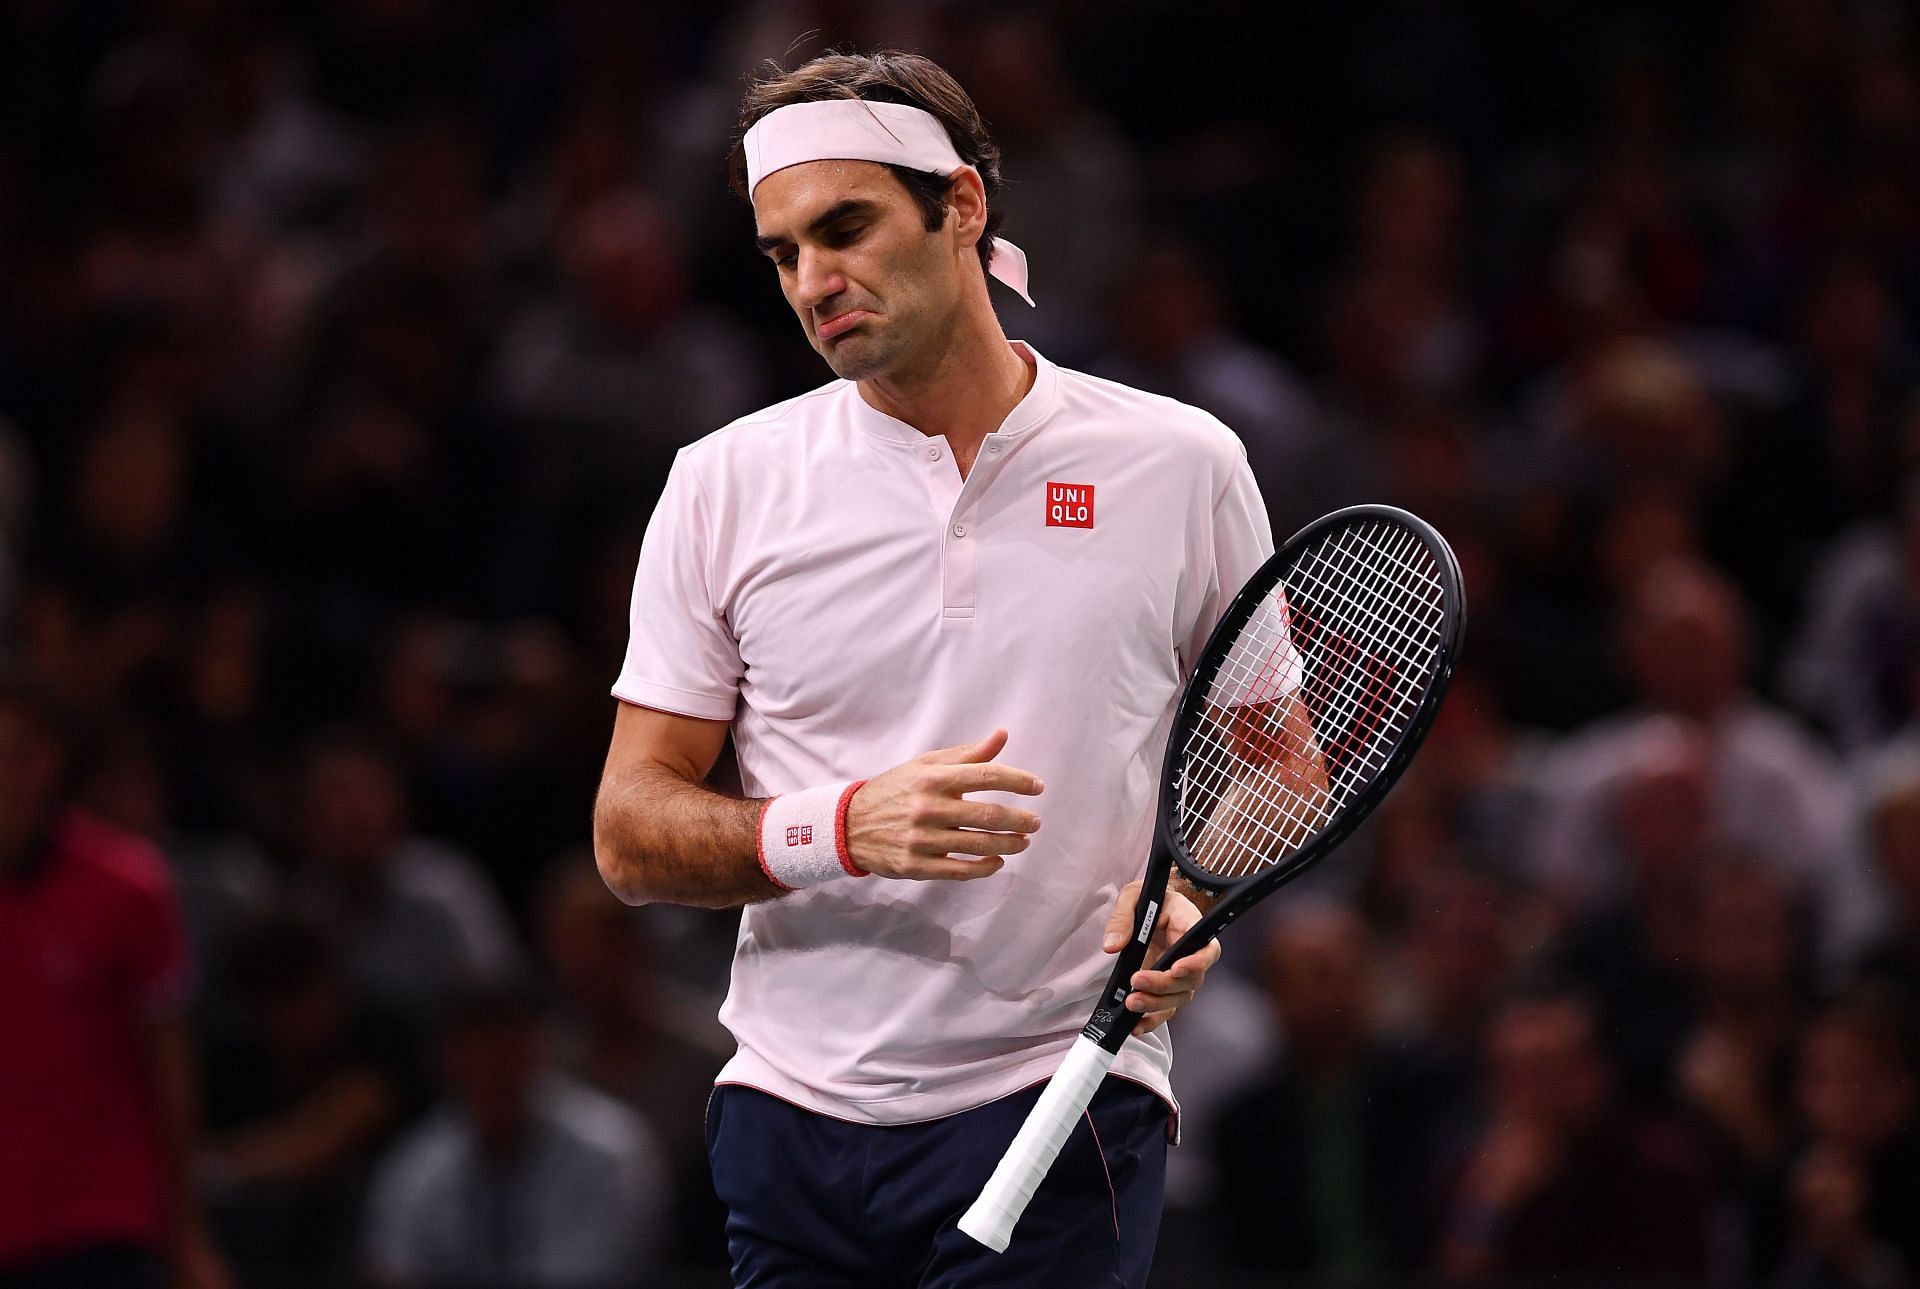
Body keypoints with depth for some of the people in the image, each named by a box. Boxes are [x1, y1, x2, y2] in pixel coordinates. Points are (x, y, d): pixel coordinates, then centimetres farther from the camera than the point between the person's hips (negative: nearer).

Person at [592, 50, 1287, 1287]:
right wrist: (843, 830, -14)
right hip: (791, 1113, 2)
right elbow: (631, 834, 4)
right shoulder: (726, 485, 5)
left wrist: (1194, 897, -8)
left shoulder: (1182, 465, 3)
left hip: (1059, 1098, -2)